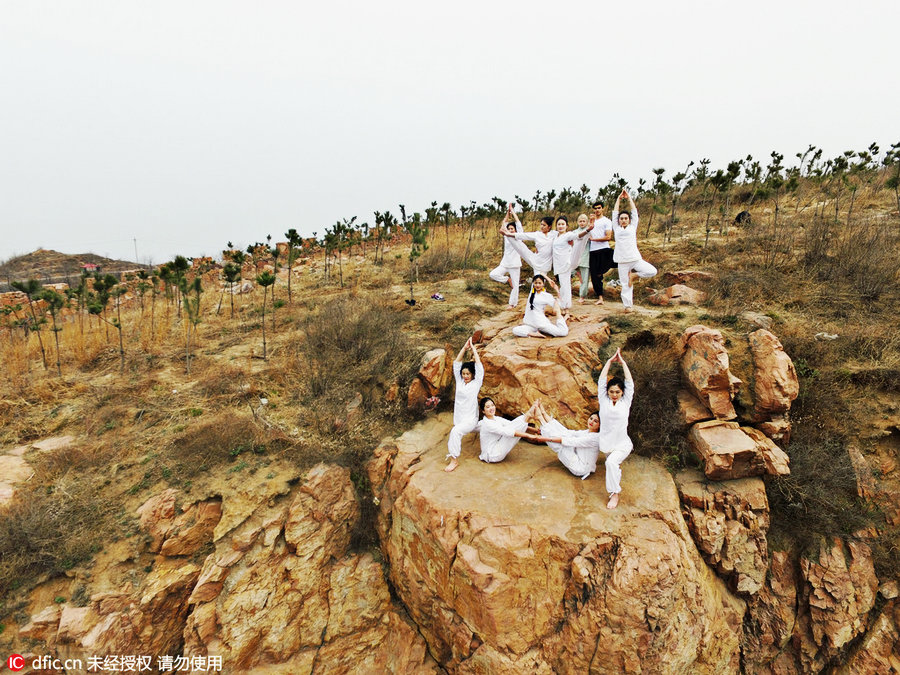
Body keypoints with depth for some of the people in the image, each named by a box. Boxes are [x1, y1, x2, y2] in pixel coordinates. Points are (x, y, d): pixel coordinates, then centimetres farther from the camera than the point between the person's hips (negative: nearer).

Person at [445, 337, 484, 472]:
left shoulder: (476, 383, -2)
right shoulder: (459, 382, 9)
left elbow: (479, 365, -8)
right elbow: (456, 363, 7)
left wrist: (473, 348, -2)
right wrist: (464, 348, 3)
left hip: (470, 420, -8)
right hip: (459, 419, 8)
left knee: (456, 431, -28)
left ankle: (455, 460, -24)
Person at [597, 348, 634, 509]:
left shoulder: (625, 402, -5)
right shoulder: (604, 401, -2)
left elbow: (630, 382, -9)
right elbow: (601, 381, -6)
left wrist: (622, 362, -6)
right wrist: (610, 361, -4)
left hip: (622, 444, -3)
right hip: (606, 443, 3)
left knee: (611, 462, -28)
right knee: (613, 464, 25)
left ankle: (614, 494, -14)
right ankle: (617, 481, 59)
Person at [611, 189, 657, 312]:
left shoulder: (632, 227, 12)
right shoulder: (617, 228, 12)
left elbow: (635, 211, 14)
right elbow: (615, 213, 13)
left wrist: (629, 198, 19)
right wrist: (618, 199, 20)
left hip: (635, 259, 1)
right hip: (622, 261, -1)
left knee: (652, 271, -15)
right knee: (625, 285, -1)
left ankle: (634, 274, 6)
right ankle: (628, 305, 7)